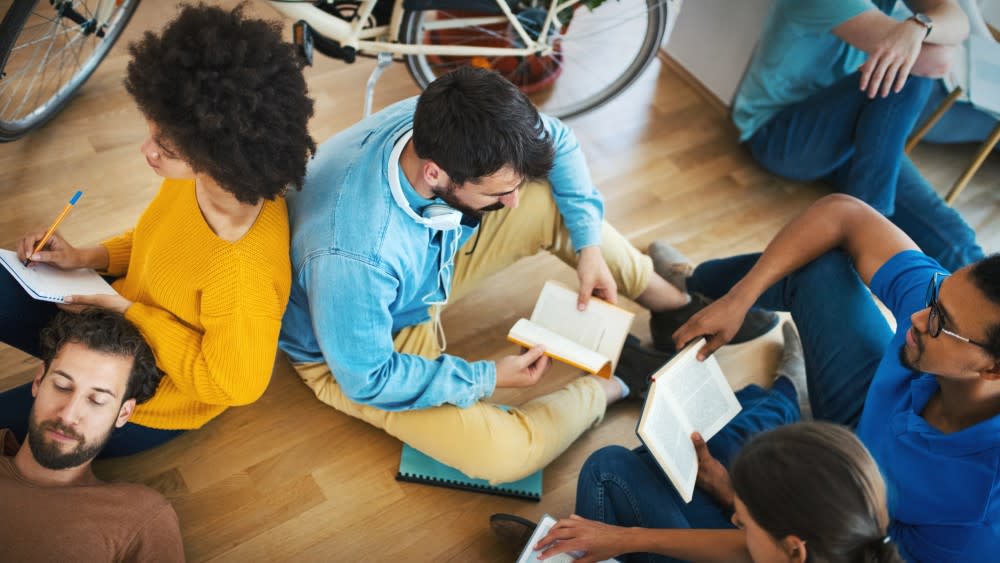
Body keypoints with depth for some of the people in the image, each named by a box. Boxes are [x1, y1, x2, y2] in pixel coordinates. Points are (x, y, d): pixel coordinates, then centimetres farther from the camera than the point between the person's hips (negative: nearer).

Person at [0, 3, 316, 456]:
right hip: (120, 317, 7)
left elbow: (234, 383, -25)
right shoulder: (195, 176, -17)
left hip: (152, 391, -7)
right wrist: (85, 257, -7)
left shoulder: (242, 271, -40)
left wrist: (131, 314, -23)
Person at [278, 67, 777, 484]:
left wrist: (589, 243, -12)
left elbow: (556, 141, -6)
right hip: (358, 351, -5)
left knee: (549, 202, -9)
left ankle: (677, 310, 7)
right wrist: (488, 379, -20)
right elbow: (367, 378, -27)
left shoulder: (446, 128, -24)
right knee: (505, 455, -24)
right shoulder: (353, 256, -42)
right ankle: (618, 382, 3)